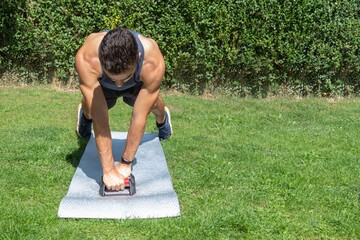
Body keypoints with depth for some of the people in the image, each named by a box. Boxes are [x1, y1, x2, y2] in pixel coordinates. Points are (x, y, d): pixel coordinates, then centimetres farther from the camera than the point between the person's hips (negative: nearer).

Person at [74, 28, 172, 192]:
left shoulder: (154, 63, -45)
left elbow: (139, 117, -36)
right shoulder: (86, 59, -46)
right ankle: (85, 114, 34)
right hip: (101, 82, 0)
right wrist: (108, 170, -39)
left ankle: (162, 118, 35)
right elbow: (100, 118, -42)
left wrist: (125, 163, -28)